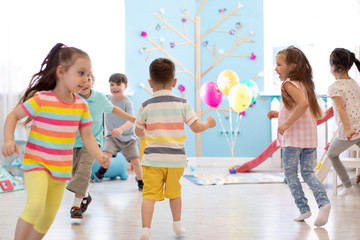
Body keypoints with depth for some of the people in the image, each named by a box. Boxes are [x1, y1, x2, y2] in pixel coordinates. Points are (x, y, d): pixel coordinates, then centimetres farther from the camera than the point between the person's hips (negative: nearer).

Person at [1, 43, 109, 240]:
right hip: (36, 163, -5)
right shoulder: (41, 99, -14)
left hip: (62, 169, 6)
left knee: (47, 219, 13)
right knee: (36, 205, -27)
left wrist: (99, 157, -11)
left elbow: (87, 136, 5)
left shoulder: (81, 105, 1)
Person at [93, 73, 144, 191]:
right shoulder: (108, 99, -3)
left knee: (135, 161, -6)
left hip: (128, 138, -2)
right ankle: (103, 169, 8)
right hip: (112, 137, 2)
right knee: (106, 155, -23)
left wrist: (121, 129, -49)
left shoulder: (127, 102, -19)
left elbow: (131, 121, -32)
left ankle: (140, 181, 20)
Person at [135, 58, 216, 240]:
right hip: (176, 158, 2)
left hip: (152, 158, -2)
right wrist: (208, 123, 19)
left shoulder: (145, 106, -3)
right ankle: (177, 225, 33)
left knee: (149, 194, -1)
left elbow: (138, 132, 8)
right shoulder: (182, 104, -3)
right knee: (174, 192, 19)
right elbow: (196, 127, -2)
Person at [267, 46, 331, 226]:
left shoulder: (289, 84, -11)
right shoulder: (304, 83, 16)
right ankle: (323, 202, -10)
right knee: (308, 173, 10)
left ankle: (303, 208, 5)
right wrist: (280, 115, 22)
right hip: (310, 137, 8)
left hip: (293, 137, -8)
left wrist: (286, 123, -23)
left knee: (290, 173, 6)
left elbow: (303, 103, -27)